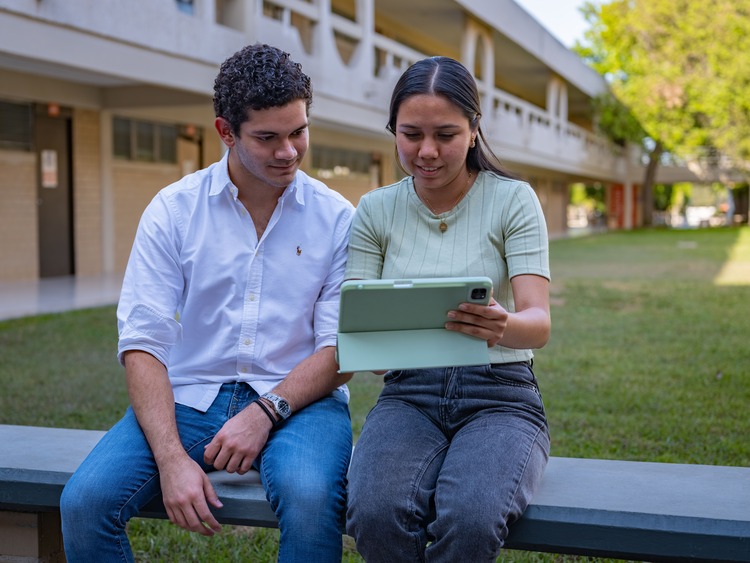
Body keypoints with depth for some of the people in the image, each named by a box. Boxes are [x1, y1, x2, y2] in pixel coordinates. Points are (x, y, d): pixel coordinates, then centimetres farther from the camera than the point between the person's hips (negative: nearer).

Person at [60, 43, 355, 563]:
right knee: (85, 501, -23)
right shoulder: (173, 209, 1)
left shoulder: (337, 218, 1)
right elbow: (142, 344, -6)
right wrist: (172, 457, -19)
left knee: (309, 497, -34)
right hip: (190, 397, 1)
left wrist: (266, 412, -18)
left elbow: (341, 348, -2)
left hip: (297, 399, -1)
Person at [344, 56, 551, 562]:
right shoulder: (375, 210, 7)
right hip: (408, 394, 2)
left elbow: (539, 323, -9)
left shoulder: (513, 199, 0)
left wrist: (503, 326, -34)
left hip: (500, 395, -1)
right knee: (375, 512, -32)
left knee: (469, 519, -34)